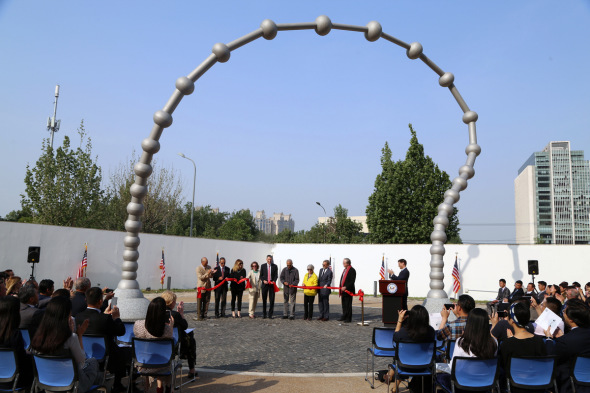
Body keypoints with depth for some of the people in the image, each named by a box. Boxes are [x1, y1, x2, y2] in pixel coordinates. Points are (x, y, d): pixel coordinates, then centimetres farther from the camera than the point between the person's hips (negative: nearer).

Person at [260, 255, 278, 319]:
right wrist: (263, 280, -11)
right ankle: (264, 314, 15)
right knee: (264, 299, 5)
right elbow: (261, 275, 6)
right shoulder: (263, 266, 5)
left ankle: (270, 314, 6)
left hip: (272, 284, 0)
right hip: (265, 284, 0)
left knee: (272, 300, -2)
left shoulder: (275, 266, 5)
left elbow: (276, 275, 5)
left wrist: (274, 281, -12)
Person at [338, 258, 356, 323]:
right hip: (343, 291, 8)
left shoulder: (352, 270, -11)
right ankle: (344, 317, 23)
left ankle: (348, 318, 3)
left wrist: (346, 287, -23)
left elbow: (352, 281, -18)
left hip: (348, 291, -8)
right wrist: (340, 290, 18)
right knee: (344, 305, 14)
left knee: (348, 305, -3)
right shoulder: (345, 270, 17)